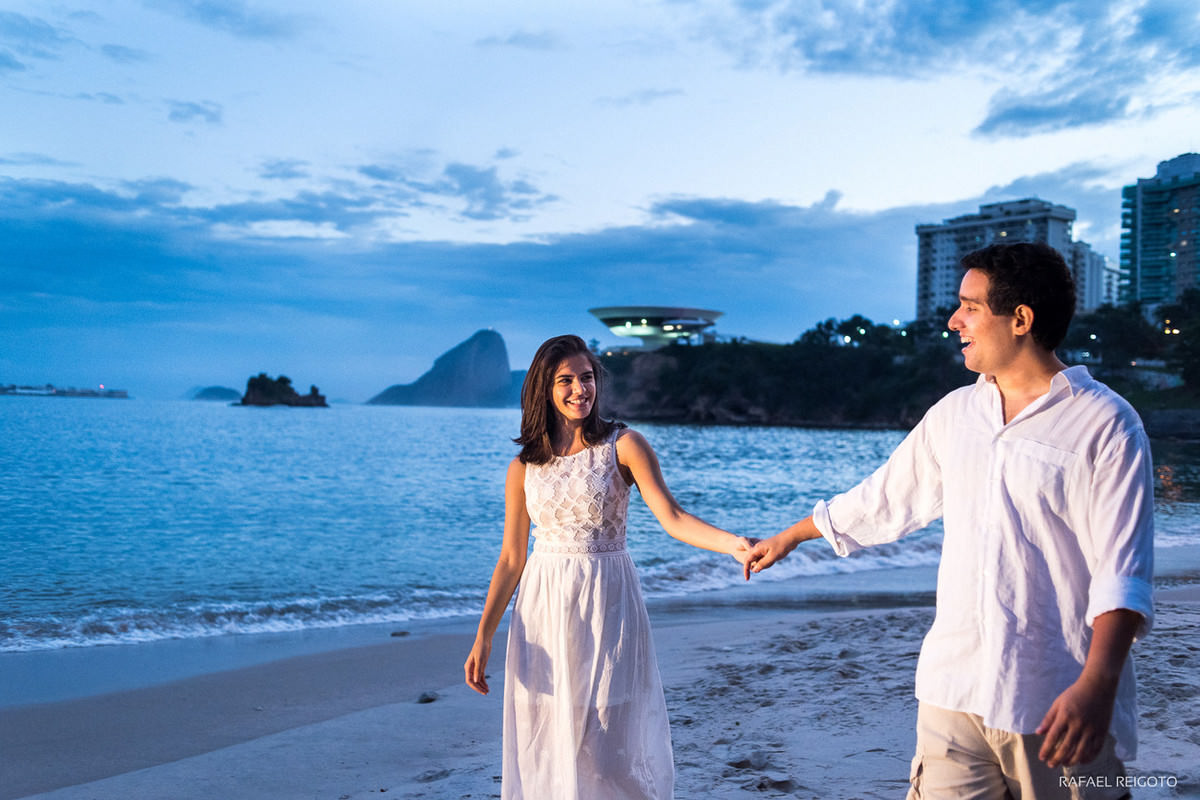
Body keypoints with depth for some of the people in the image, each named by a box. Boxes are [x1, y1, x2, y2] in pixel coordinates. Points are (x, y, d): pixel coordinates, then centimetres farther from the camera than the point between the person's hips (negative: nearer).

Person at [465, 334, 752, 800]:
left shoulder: (623, 445, -3)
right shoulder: (524, 466, 5)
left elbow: (672, 518, -12)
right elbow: (511, 557, 6)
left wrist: (735, 544, -30)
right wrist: (483, 636, 0)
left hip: (608, 603, -2)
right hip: (544, 608, 2)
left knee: (608, 739, 1)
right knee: (546, 739, 6)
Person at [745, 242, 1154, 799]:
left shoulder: (1104, 425, -6)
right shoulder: (954, 414, 11)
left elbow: (1122, 572, -13)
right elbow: (884, 498, 23)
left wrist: (1097, 685, -25)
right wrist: (790, 537, 32)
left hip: (1059, 704, -4)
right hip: (954, 686, 4)